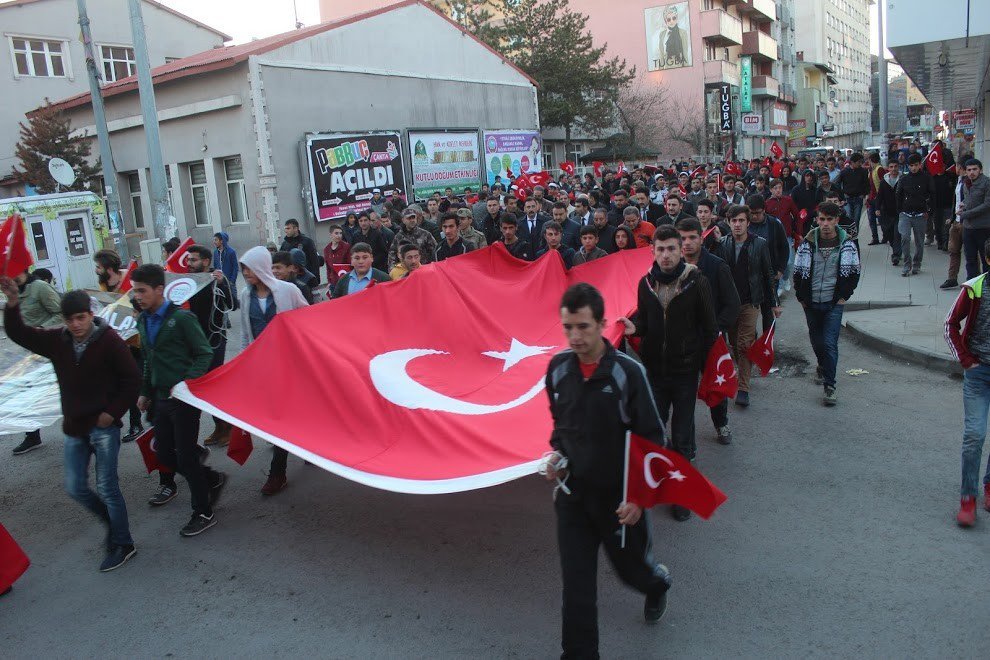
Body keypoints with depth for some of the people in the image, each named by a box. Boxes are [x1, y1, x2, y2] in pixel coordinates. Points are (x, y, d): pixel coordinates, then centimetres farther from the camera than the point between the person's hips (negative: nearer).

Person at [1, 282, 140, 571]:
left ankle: (122, 544, 12)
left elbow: (132, 379, -10)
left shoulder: (110, 341, -13)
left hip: (103, 427, -6)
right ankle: (112, 521, 34)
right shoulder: (57, 341, 2)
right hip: (74, 428, 6)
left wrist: (113, 412, -13)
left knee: (107, 487, -2)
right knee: (75, 487, 10)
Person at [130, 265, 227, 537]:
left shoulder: (181, 318, -14)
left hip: (184, 398, -8)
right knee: (164, 453, 11)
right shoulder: (143, 321, 9)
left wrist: (187, 382, -23)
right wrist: (145, 392, 20)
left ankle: (204, 513, 12)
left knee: (186, 456, -3)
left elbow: (204, 354, -13)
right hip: (161, 399, 8)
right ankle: (213, 479, 32)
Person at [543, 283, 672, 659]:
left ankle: (658, 584, 55)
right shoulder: (558, 368, -6)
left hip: (619, 498, -2)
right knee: (576, 587, 3)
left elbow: (652, 440, -11)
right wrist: (558, 454, -4)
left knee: (631, 567, 19)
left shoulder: (628, 372, -19)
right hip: (572, 495, 3)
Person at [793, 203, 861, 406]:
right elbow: (799, 271, 6)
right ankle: (823, 366, 46)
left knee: (830, 343, -10)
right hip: (811, 303, 3)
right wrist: (801, 297, 2)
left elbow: (853, 273, 4)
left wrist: (844, 297, -2)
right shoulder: (809, 242, 0)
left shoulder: (847, 243, -2)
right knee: (816, 341, 17)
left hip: (834, 303, -3)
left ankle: (829, 387, -6)